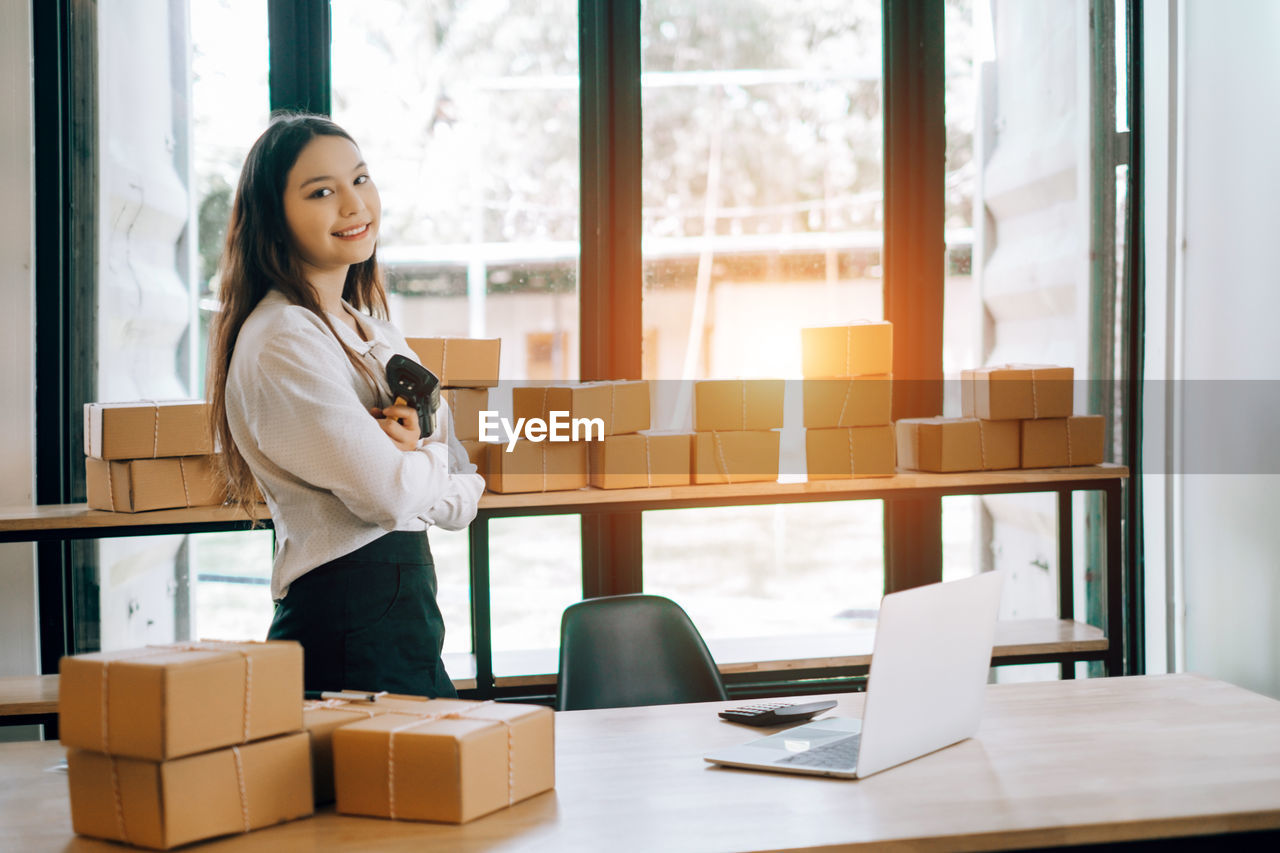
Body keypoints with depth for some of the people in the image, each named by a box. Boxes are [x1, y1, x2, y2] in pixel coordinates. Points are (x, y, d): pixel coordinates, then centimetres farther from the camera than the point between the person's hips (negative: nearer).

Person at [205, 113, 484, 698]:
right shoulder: (282, 338, -15)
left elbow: (465, 499, 12)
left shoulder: (369, 329, 14)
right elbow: (387, 494, -20)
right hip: (353, 624, -9)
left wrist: (409, 452, -9)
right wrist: (430, 458, 1)